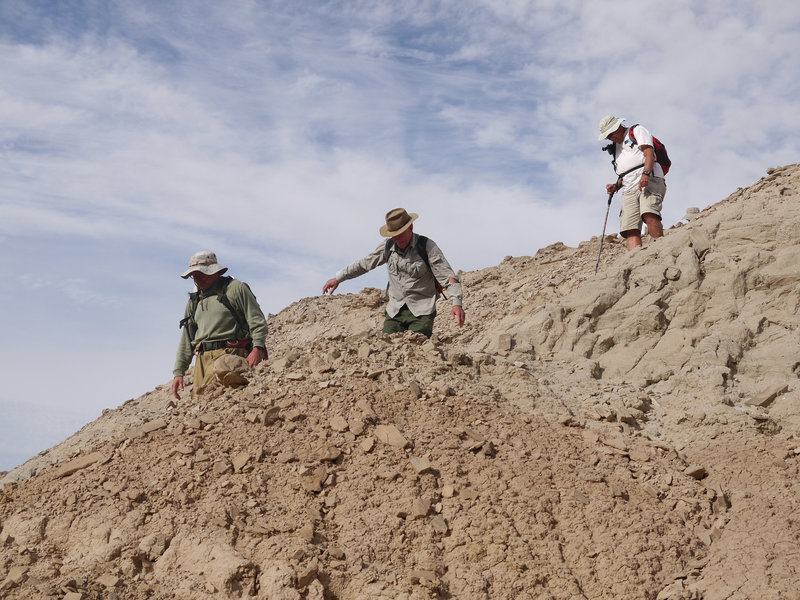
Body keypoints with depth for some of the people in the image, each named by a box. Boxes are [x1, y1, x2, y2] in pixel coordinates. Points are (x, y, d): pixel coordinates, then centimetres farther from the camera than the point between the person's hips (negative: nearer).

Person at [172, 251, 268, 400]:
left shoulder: (236, 288, 6)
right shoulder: (194, 301, 24)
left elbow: (257, 321, -1)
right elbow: (186, 340, 24)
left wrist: (257, 349, -16)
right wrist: (178, 372, 16)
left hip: (229, 354, -6)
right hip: (202, 358, 6)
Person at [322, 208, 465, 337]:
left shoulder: (427, 246, -7)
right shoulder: (387, 247, 7)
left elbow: (448, 276, -12)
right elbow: (364, 264, 21)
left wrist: (456, 303, -27)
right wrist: (338, 278, 20)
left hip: (421, 312, -4)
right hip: (395, 311, 4)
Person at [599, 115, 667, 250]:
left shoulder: (637, 131, 14)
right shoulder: (615, 148, 34)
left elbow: (649, 153, -3)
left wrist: (645, 174, -20)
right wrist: (616, 186, 13)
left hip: (649, 180, -6)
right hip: (629, 189, 6)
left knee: (649, 215, -32)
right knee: (630, 229, -14)